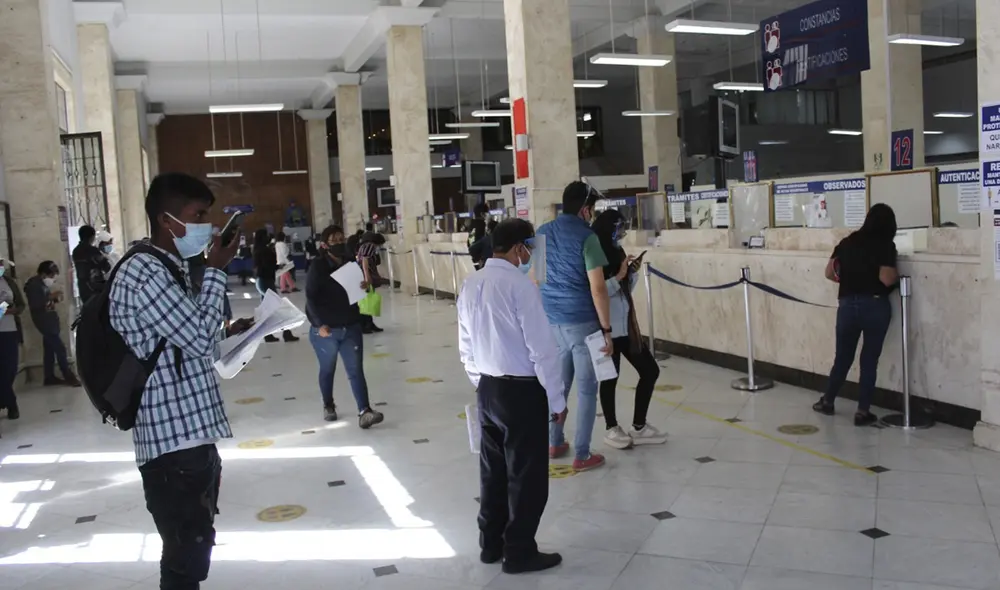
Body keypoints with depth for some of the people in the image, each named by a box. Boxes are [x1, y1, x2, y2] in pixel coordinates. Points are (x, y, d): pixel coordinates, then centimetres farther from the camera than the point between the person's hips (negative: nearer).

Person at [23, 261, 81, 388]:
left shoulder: (43, 283, 13)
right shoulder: (34, 284, -16)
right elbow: (34, 305, -23)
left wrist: (55, 298, 3)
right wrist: (50, 297, -25)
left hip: (49, 321, 10)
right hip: (44, 322, -10)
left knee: (49, 349, 12)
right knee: (60, 348, -9)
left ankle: (50, 377, 17)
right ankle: (69, 377, -5)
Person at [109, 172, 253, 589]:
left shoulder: (171, 269, 16)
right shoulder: (143, 274, -17)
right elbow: (200, 339, -19)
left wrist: (228, 333, 10)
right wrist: (216, 271, -12)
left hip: (190, 435, 10)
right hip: (174, 442, -10)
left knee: (193, 549, 21)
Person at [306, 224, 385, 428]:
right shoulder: (318, 267, -11)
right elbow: (311, 298, -14)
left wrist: (366, 285, -7)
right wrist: (320, 324, -23)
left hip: (351, 327, 3)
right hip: (325, 329, -3)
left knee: (356, 370, -5)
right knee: (328, 369, 14)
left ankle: (364, 412, -11)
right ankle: (328, 406, 35)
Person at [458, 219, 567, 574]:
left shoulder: (470, 286, 4)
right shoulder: (520, 285, -19)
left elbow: (466, 347, 11)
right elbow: (542, 349, -18)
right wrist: (556, 399, -9)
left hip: (487, 390, 7)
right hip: (522, 391, -7)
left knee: (492, 469, 17)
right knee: (526, 475, 7)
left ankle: (491, 544, 30)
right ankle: (519, 552, 18)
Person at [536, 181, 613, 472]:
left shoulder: (542, 233, 8)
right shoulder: (586, 237, -12)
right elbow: (598, 288, -17)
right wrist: (606, 329, -11)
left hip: (551, 321, 6)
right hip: (581, 321, -6)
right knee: (586, 389, 4)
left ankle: (555, 443, 30)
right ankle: (582, 455, 8)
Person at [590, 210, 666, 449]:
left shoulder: (616, 253, 12)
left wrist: (632, 273, 0)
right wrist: (619, 276, -19)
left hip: (626, 325, 9)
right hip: (607, 328, -9)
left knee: (650, 370, 11)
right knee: (610, 377, 3)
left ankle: (638, 427, 22)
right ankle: (611, 429, 23)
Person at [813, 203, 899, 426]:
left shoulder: (847, 242, 9)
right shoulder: (885, 245, -5)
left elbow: (830, 272, 10)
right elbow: (886, 279, -16)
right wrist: (897, 275, 5)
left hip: (848, 305, 4)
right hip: (875, 306, -4)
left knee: (843, 356, 18)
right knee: (869, 359, 6)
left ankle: (827, 401, 28)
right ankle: (863, 411, 9)